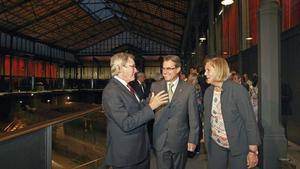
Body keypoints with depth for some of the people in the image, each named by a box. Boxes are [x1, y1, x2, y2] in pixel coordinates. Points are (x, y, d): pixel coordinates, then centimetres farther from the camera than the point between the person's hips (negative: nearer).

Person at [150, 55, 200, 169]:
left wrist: (193, 140, -4)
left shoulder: (189, 89, -5)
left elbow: (193, 117, -4)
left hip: (180, 141, 0)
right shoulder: (155, 86, 0)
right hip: (160, 141, 1)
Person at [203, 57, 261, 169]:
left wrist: (253, 150, -14)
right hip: (215, 144, 5)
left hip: (238, 146, -4)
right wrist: (206, 140, 5)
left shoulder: (238, 90, -14)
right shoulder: (208, 92, 2)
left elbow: (250, 120, -14)